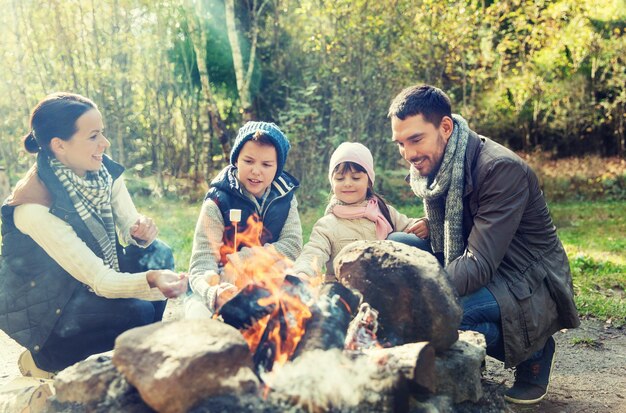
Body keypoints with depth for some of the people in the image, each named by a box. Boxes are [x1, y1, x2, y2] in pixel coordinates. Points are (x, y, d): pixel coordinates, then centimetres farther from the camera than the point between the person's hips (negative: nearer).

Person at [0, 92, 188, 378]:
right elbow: (98, 280, -32)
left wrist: (142, 232, -29)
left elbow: (130, 226, -4)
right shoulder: (34, 205, -31)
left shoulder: (104, 171, -10)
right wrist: (150, 280, -50)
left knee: (157, 255, -9)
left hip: (84, 286, 7)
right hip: (40, 310, -7)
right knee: (138, 314, -26)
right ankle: (42, 359, -1)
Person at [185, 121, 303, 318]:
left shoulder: (285, 197, -1)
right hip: (226, 288, -3)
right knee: (200, 316, -33)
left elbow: (292, 245, -11)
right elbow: (201, 266, -22)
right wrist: (214, 294, -47)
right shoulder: (217, 203, -14)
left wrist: (235, 260, -21)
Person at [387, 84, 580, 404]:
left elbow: (480, 264, -31)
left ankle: (533, 350, -1)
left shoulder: (503, 169, -24)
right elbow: (442, 248, 3)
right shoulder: (431, 167, -2)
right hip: (479, 276, 8)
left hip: (532, 290, -7)